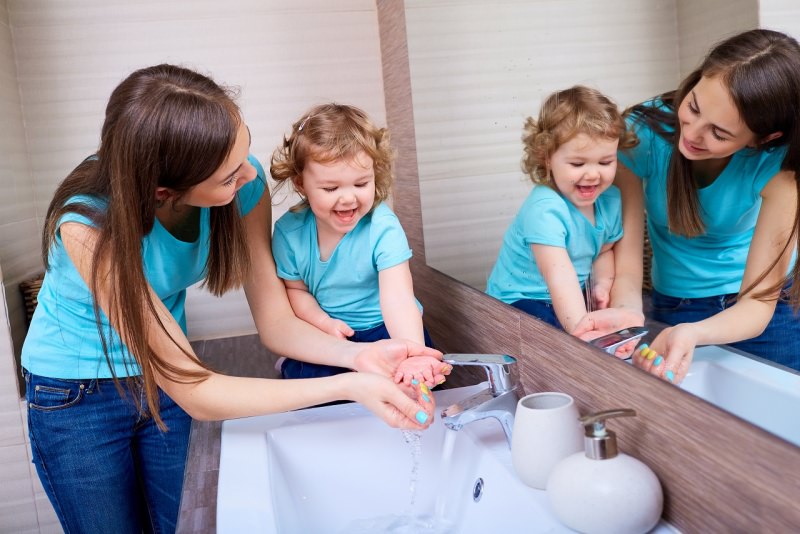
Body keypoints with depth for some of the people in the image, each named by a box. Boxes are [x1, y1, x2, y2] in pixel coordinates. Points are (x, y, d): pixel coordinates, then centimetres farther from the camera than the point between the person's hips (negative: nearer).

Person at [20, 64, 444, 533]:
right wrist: (347, 387, -39)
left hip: (164, 381, 4)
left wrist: (357, 355, -34)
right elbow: (197, 394, -34)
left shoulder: (245, 186, -23)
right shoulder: (90, 225, -35)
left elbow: (276, 323, -15)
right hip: (76, 398, -3)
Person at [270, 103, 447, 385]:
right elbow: (294, 288, 5)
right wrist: (323, 322, -16)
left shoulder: (382, 227, -21)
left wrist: (413, 355, -50)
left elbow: (397, 296, -33)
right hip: (330, 335, 2)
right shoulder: (289, 231, -9)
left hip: (384, 331, -2)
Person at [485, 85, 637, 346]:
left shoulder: (610, 199, -2)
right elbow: (559, 275, -37)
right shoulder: (545, 209, -27)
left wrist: (603, 283, -4)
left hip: (570, 301, 8)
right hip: (519, 303, -7)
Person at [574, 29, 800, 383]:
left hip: (763, 310, 0)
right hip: (675, 307, 0)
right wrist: (626, 312, -46)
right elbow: (626, 262, -24)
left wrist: (693, 335, -46)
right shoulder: (642, 133, -26)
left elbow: (758, 302, -26)